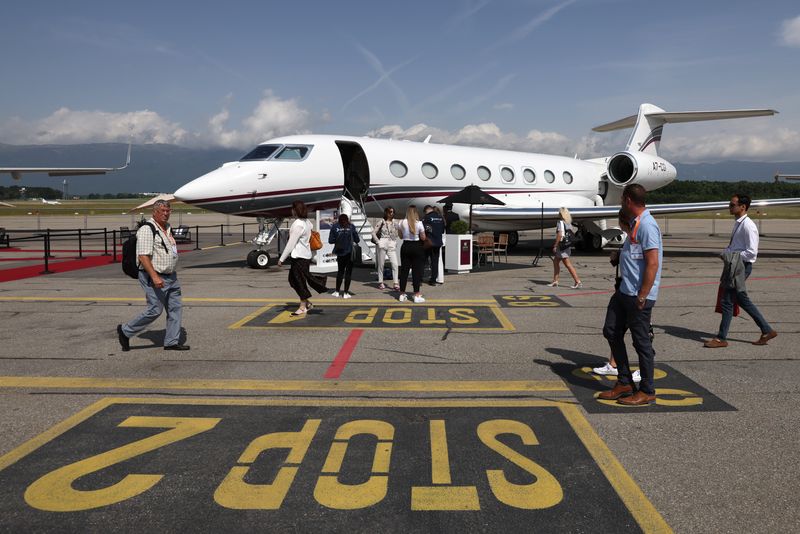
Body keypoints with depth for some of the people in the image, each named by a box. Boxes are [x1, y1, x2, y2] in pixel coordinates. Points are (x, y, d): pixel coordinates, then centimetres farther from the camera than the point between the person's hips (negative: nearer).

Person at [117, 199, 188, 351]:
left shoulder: (167, 227, 14)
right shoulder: (147, 229, -15)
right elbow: (143, 256, -22)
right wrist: (154, 276, -28)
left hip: (170, 276, 9)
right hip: (154, 277, -9)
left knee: (176, 308, 6)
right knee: (155, 310, -6)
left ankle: (172, 341, 13)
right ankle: (125, 331, 12)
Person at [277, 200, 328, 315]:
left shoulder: (298, 225, -18)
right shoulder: (307, 222, 10)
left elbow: (291, 243, -19)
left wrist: (282, 259, -15)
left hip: (299, 257, -9)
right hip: (306, 255, 9)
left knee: (300, 281, 1)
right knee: (293, 279, 17)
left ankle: (303, 307, 12)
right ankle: (307, 303, 22)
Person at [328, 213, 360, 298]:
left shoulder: (335, 227, -3)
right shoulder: (351, 227, -6)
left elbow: (331, 240, -5)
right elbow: (357, 240, -3)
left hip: (340, 252, 2)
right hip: (349, 252, -2)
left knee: (340, 271, 18)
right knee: (348, 272, 5)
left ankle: (337, 291, 19)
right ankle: (346, 293, 3)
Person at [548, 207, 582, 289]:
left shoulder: (561, 222, -13)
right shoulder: (569, 223, 12)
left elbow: (560, 235, -20)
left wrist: (555, 245, -17)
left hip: (562, 245, -9)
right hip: (567, 245, 9)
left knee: (568, 264, -7)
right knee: (555, 262, 16)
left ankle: (578, 282, -8)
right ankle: (555, 281, 18)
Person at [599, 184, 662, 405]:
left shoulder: (646, 225, -17)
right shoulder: (635, 223, 15)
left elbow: (653, 264, -21)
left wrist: (642, 297, -21)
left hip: (638, 295, -10)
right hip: (625, 291, 10)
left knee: (641, 342, 0)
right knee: (611, 331, 12)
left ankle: (647, 391, 14)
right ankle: (624, 383, 23)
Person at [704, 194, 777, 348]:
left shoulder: (748, 226, -18)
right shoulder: (738, 224, 12)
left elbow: (751, 252, -22)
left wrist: (732, 257, -17)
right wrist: (726, 252, 6)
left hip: (741, 267, -10)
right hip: (735, 266, 10)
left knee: (726, 301, -4)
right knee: (742, 300, 17)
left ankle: (721, 338, 6)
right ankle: (767, 330, 27)